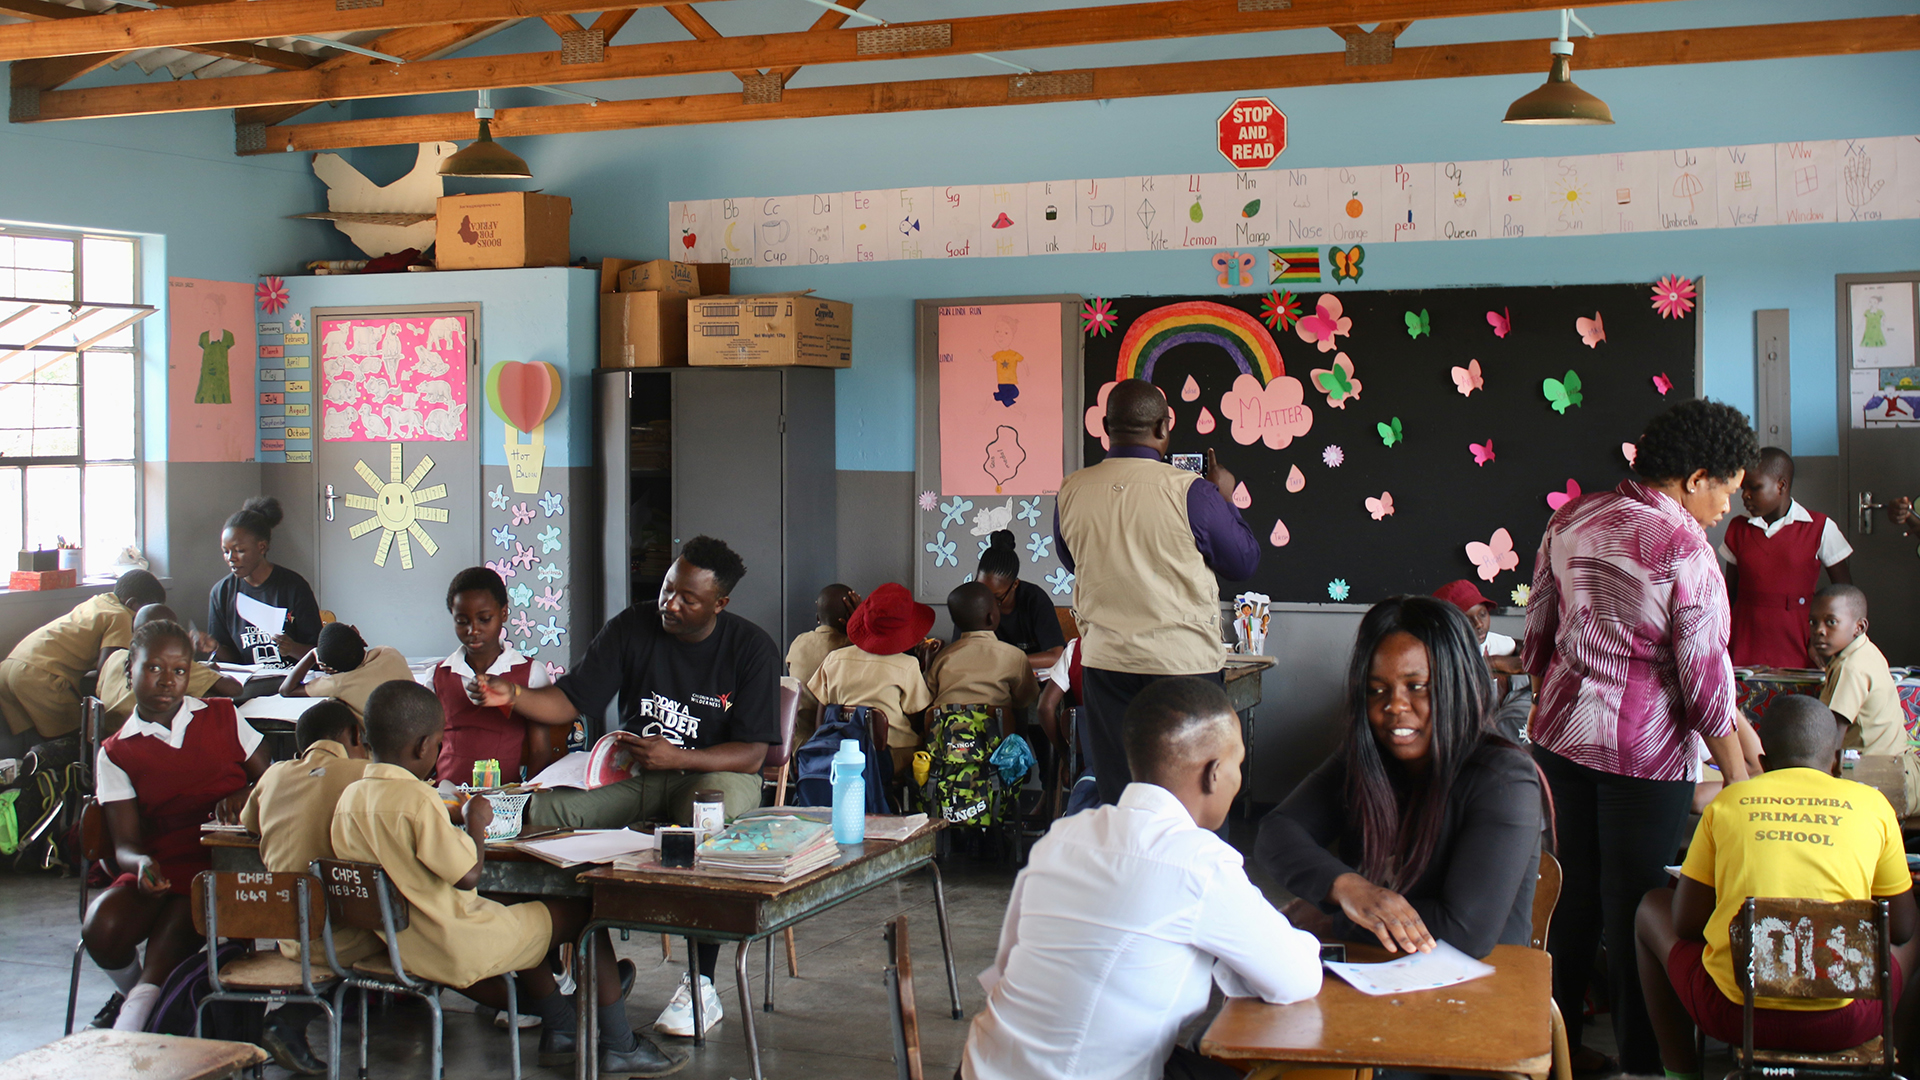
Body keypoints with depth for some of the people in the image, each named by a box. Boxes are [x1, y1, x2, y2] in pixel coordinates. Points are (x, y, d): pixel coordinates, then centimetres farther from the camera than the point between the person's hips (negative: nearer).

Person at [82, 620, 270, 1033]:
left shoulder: (223, 718, 12)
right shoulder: (116, 753, 10)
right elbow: (124, 843, 1)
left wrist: (245, 796, -9)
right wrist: (140, 863, -23)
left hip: (225, 865, -1)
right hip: (161, 867, 2)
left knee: (161, 965, -22)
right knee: (101, 929, -26)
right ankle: (132, 990, 8)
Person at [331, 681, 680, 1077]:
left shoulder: (347, 799, 0)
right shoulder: (416, 798, -25)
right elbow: (468, 874, -25)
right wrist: (476, 821, -9)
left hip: (400, 947, 9)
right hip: (458, 947, -9)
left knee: (521, 916, 33)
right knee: (582, 913, 3)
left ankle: (561, 1030, 41)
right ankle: (620, 1046, 12)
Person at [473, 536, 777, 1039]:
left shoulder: (752, 649, -8)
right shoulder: (632, 629, 1)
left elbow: (751, 753, -12)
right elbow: (569, 700, -1)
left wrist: (676, 757, -26)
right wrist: (513, 695, -21)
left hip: (716, 773, -3)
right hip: (633, 772, 4)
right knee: (542, 809, -22)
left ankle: (702, 985, -28)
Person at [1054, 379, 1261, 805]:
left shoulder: (1071, 491, -1)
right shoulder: (1190, 491, -14)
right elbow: (1244, 563, 0)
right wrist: (1225, 499, 13)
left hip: (1105, 660, 4)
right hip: (1183, 658, -4)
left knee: (1114, 789, 11)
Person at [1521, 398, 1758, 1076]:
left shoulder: (1572, 519, 4)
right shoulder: (1685, 549, -16)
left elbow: (1537, 634, 11)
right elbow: (1704, 676, -14)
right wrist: (1738, 777, -6)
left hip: (1562, 734, 6)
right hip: (1645, 750, -6)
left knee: (1571, 892, 16)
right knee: (1633, 904, 5)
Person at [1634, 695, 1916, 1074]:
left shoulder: (1725, 803, 4)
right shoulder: (1871, 805, 4)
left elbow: (1685, 923, 5)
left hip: (1737, 1012, -1)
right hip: (1842, 1022, 1)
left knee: (1653, 908, 28)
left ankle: (1680, 1072, 30)